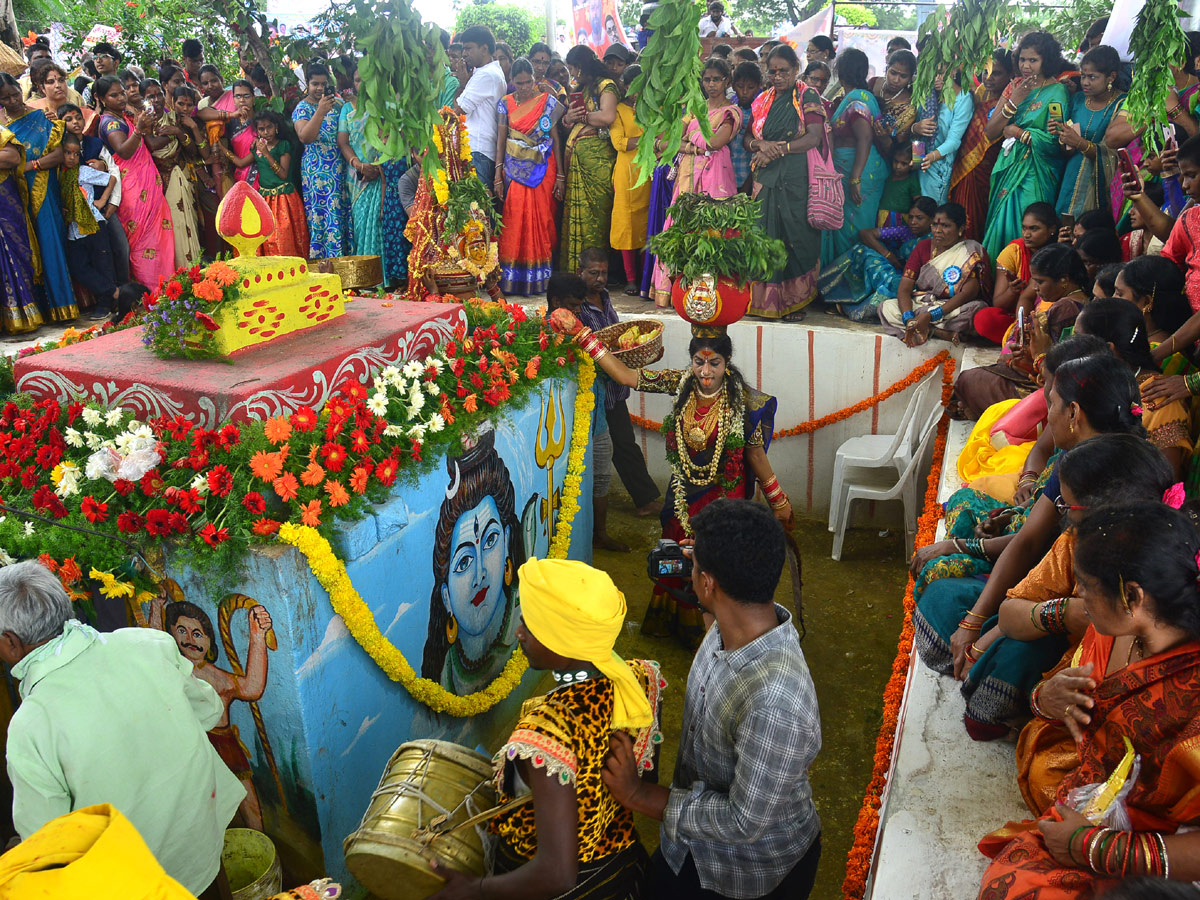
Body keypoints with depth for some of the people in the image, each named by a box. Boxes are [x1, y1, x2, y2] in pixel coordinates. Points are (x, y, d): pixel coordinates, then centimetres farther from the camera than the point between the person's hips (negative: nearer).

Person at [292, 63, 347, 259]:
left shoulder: (337, 103, 15)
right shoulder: (303, 108, -1)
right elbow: (305, 137, -18)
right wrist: (320, 111, -23)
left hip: (340, 168, 5)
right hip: (316, 169, -5)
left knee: (341, 213, 3)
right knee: (322, 217, -8)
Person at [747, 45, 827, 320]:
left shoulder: (808, 97, 1)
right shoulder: (762, 100, 16)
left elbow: (814, 137, -9)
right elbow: (748, 137, 15)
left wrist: (777, 150, -17)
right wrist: (761, 144, -9)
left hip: (798, 179, -4)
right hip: (767, 179, 4)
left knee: (797, 235, -4)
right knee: (766, 235, 0)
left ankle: (796, 300, 2)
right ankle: (767, 299, 6)